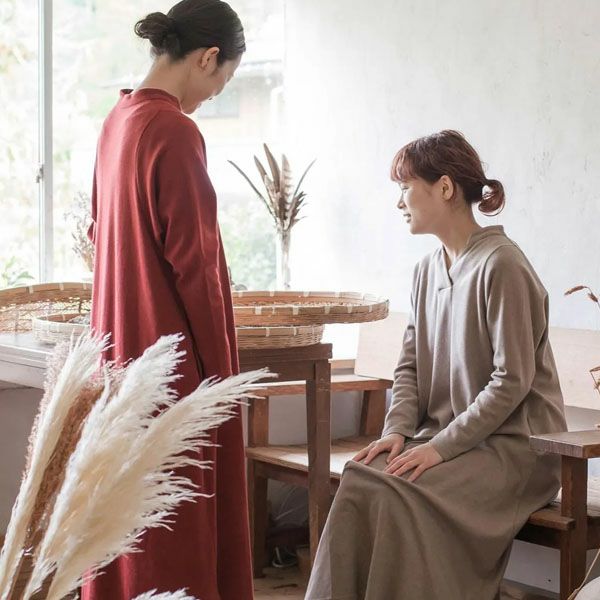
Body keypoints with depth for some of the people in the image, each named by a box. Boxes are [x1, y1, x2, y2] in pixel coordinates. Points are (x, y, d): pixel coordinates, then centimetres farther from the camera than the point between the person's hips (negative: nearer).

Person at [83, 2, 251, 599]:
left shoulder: (119, 119, 7)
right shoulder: (175, 132, -19)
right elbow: (191, 259, -18)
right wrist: (219, 364, -9)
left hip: (121, 340, 9)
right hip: (173, 346, -9)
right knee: (181, 515, 0)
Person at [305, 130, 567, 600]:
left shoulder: (500, 265, -13)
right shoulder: (428, 270, 12)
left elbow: (512, 380, -16)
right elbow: (410, 366, 12)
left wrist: (442, 446, -17)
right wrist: (398, 430, -5)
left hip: (514, 445, -7)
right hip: (445, 436, 7)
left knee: (392, 494, -28)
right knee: (359, 479, -20)